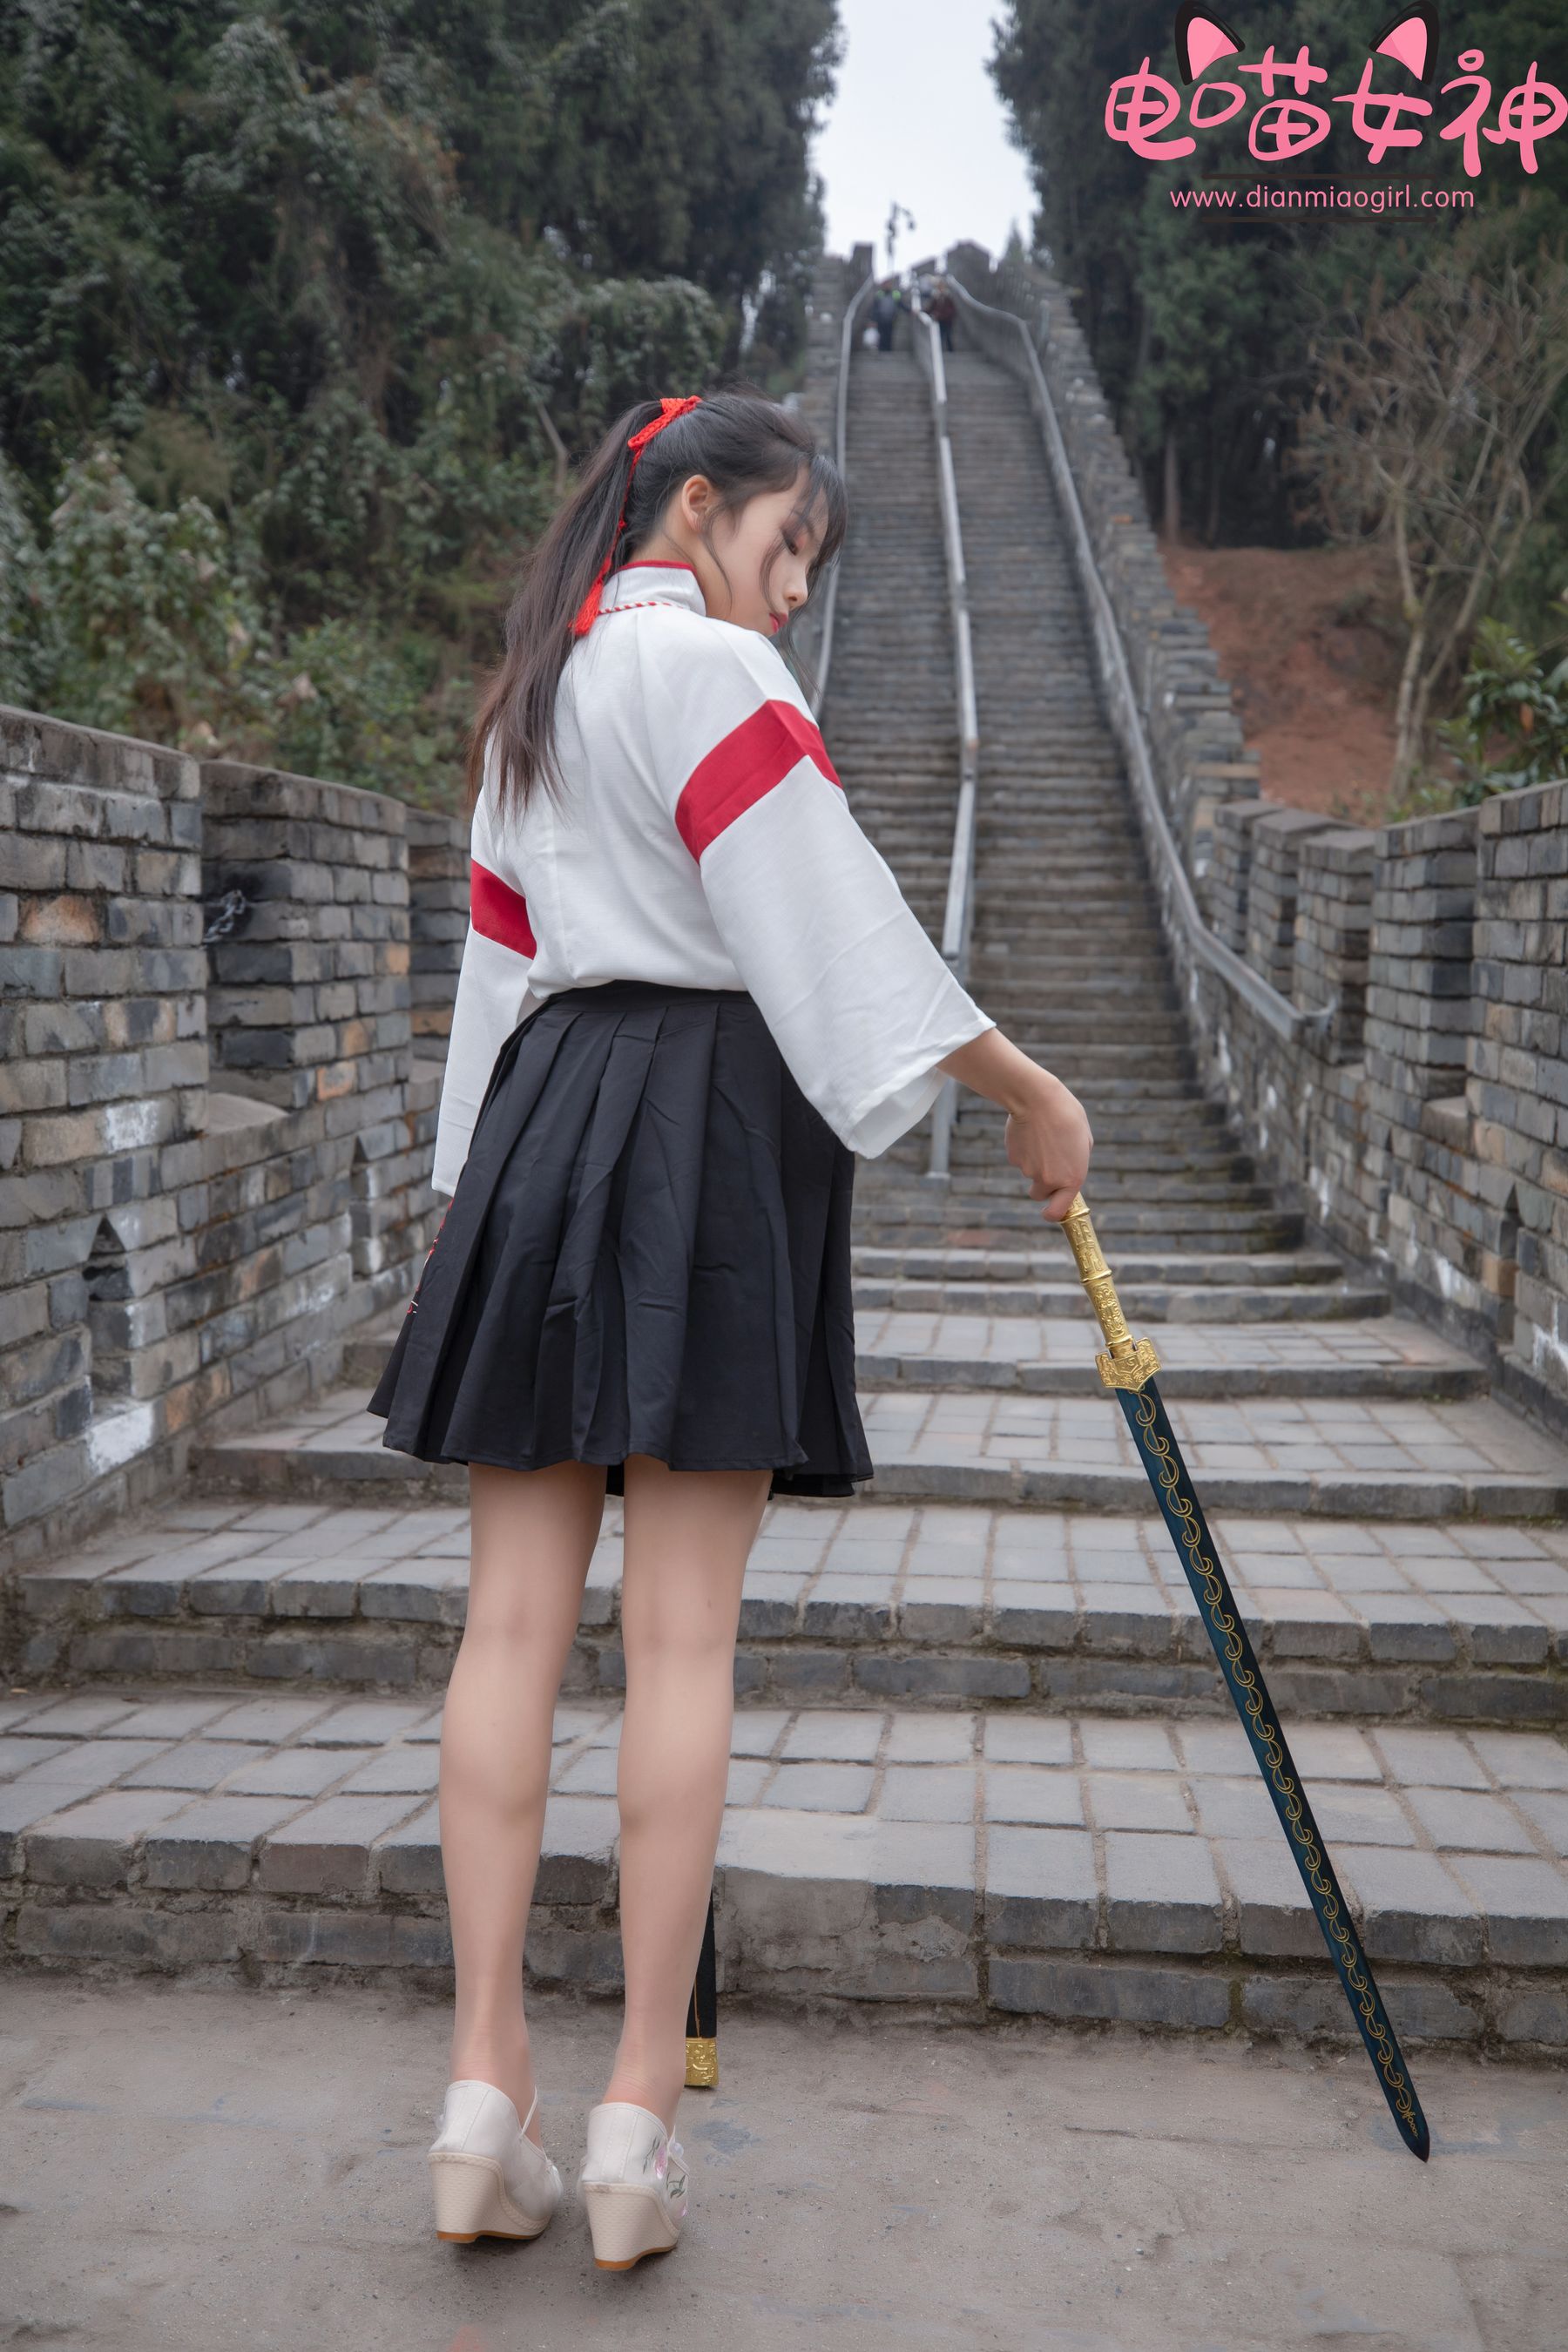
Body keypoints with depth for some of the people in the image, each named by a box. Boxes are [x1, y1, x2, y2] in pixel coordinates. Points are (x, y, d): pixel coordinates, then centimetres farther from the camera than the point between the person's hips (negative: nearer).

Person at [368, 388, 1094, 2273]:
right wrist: (1028, 1091, -5)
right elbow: (839, 919, -10)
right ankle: (640, 2112, 1)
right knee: (682, 1630, -5)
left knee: (515, 1612, 2)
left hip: (537, 1118, 7)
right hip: (709, 1124, -7)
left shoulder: (531, 699, 23)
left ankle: (487, 2085, 3)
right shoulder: (710, 665, -1)